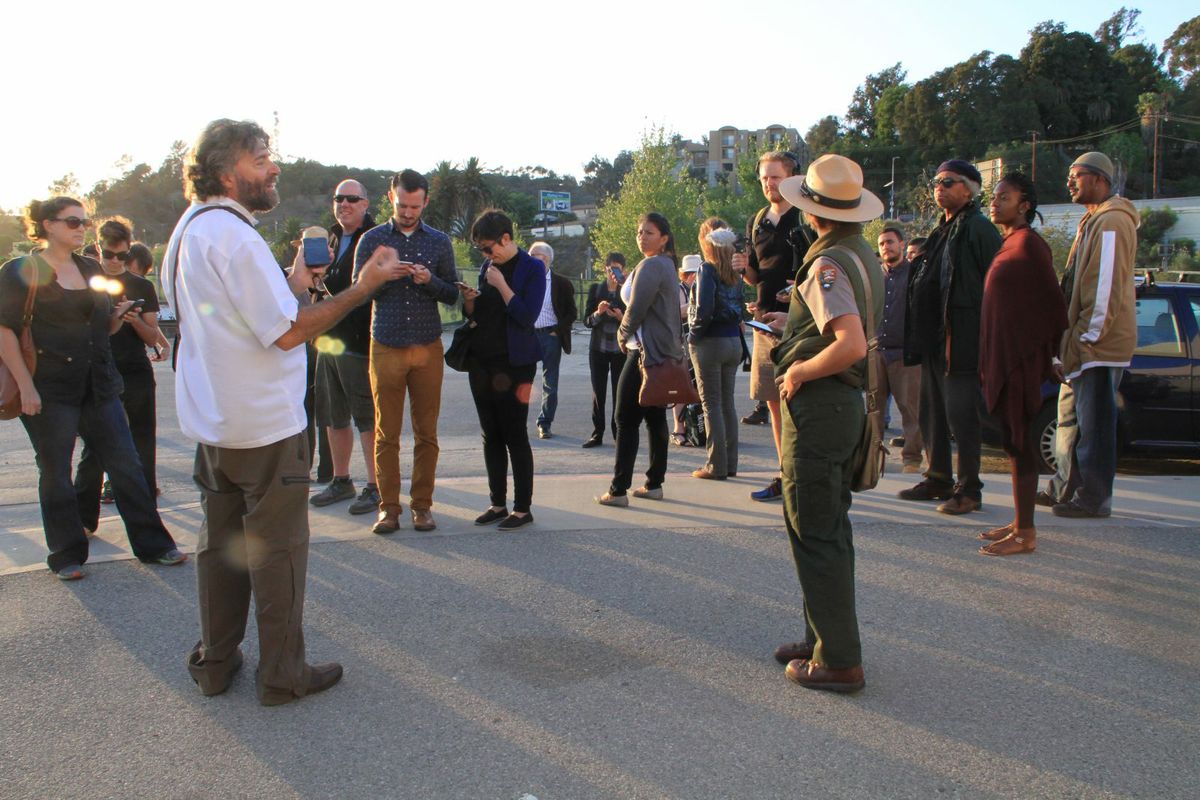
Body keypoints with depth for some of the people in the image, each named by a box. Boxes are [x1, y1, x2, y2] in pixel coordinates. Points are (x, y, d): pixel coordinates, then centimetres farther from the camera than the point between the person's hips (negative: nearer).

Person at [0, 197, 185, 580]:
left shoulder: (91, 270, 14)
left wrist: (119, 316, 0)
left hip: (98, 387, 5)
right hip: (49, 391, -5)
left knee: (127, 465, 5)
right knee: (56, 473, 4)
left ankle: (152, 545, 12)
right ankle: (67, 556, 16)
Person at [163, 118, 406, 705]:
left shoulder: (189, 231, 10)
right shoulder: (233, 236, -19)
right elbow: (287, 331, -22)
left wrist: (293, 284, 13)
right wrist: (363, 286, -19)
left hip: (212, 423, 9)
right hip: (266, 425, -9)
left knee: (220, 542, 17)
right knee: (277, 548, 2)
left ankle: (215, 662, 28)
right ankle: (282, 674, 13)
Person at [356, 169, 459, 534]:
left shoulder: (439, 242, 9)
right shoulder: (372, 239, 6)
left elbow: (453, 295, 8)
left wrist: (430, 281, -12)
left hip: (427, 349, 1)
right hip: (386, 348, -1)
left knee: (426, 432, 4)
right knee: (386, 433, 1)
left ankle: (422, 504, 13)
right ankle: (389, 506, 9)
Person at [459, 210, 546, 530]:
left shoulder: (532, 268, -7)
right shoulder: (488, 267, 11)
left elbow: (527, 316, -16)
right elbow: (476, 315, 16)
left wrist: (501, 285, -17)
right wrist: (469, 300, -4)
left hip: (512, 364, -7)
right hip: (481, 362, 7)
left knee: (515, 436, -2)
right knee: (491, 436, 10)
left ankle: (523, 508, 7)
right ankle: (498, 504, 19)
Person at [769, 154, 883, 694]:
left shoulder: (826, 266, -19)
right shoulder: (864, 255, 11)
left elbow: (852, 344, -32)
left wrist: (798, 371, -18)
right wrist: (798, 319, 20)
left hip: (818, 407, -10)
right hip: (848, 403, 10)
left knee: (815, 535, -1)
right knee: (830, 529, 18)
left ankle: (838, 661, 6)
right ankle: (826, 638, 30)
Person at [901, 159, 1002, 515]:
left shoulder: (979, 229, -8)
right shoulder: (940, 231, 19)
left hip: (962, 341, -9)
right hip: (934, 339, 9)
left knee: (962, 416, -4)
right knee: (932, 414, 14)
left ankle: (968, 489, 6)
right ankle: (938, 479, 25)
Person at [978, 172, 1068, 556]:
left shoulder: (1029, 243, -13)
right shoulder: (1008, 243, 16)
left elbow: (1053, 301, -13)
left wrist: (1052, 351, -5)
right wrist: (989, 361, 17)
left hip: (1021, 358, -9)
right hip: (1003, 357, 9)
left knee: (1020, 443, -5)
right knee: (1014, 442, 13)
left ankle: (1025, 534, 2)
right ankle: (1021, 522, 22)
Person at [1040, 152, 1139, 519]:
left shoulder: (1111, 222, -15)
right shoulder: (1094, 221, 19)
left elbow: (1108, 287, -21)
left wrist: (1088, 337, -19)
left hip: (1099, 345, -11)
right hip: (1082, 343, 11)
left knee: (1094, 422, -4)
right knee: (1071, 416, 16)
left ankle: (1093, 499, 4)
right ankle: (1065, 489, 25)